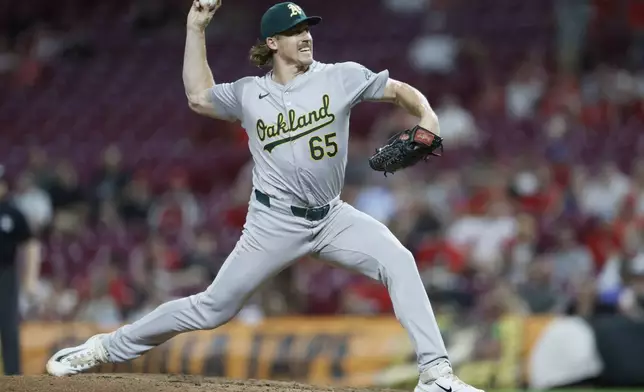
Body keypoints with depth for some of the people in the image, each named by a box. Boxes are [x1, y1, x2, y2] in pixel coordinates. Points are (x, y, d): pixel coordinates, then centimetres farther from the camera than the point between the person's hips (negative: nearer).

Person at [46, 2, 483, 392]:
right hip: (275, 222, -1)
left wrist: (427, 118, -21)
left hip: (331, 216, 1)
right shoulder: (250, 93, 1)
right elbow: (199, 96, 12)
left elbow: (401, 90, 1)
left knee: (398, 261, -23)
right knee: (213, 308, 1)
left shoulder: (340, 77, -3)